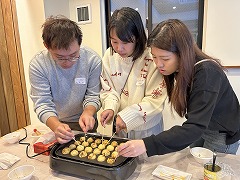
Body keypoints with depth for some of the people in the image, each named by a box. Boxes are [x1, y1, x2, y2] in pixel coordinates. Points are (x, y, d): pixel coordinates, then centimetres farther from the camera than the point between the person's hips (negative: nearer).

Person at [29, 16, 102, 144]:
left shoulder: (93, 60, -17)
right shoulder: (37, 65, -17)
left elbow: (93, 95, -8)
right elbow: (42, 103, -16)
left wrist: (88, 112, -28)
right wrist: (56, 125, -35)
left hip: (83, 124, -1)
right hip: (54, 123, 1)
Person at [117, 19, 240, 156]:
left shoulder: (207, 72, -34)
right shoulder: (179, 67, -13)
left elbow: (195, 128, -40)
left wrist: (147, 145, -47)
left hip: (223, 135, -6)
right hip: (201, 127, 6)